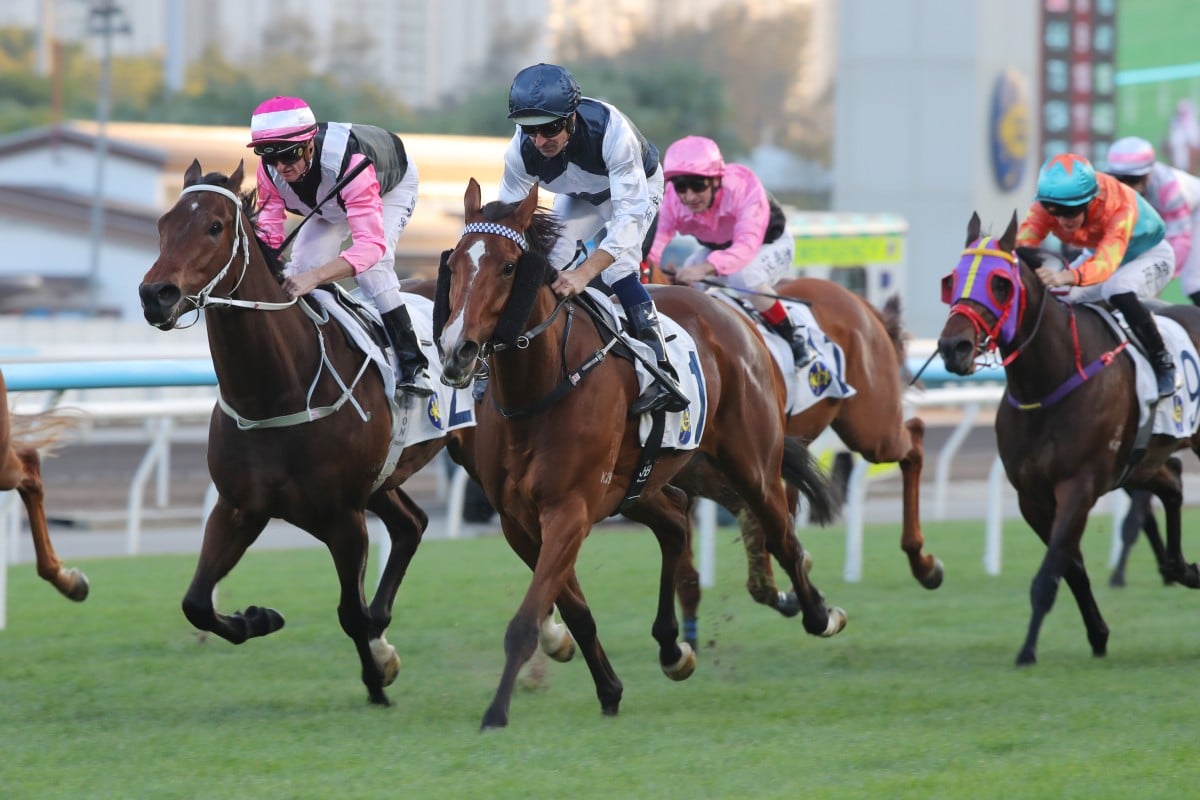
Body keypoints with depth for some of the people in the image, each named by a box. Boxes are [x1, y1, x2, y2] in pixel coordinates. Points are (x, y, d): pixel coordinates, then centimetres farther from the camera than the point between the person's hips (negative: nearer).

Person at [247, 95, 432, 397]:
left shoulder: (349, 163, -50)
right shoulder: (270, 169, -32)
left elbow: (371, 243, -57)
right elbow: (268, 230, -26)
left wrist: (314, 277, -70)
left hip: (391, 187, -6)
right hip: (331, 200, 6)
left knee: (372, 267, -27)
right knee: (301, 265, -10)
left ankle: (412, 367, -21)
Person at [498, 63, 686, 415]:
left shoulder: (611, 130, -45)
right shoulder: (521, 151, -32)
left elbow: (630, 213, -47)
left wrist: (585, 273, -58)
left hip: (638, 187, -5)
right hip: (579, 197, 5)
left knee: (617, 268, -26)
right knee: (547, 260, -10)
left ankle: (662, 375, -30)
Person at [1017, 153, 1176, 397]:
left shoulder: (1120, 207, -40)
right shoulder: (1046, 207, -26)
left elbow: (1106, 264, -54)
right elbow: (1023, 241, -39)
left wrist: (1068, 276, -74)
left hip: (1150, 256, -6)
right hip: (1098, 254, 6)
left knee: (1118, 290, -37)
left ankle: (1162, 363, -21)